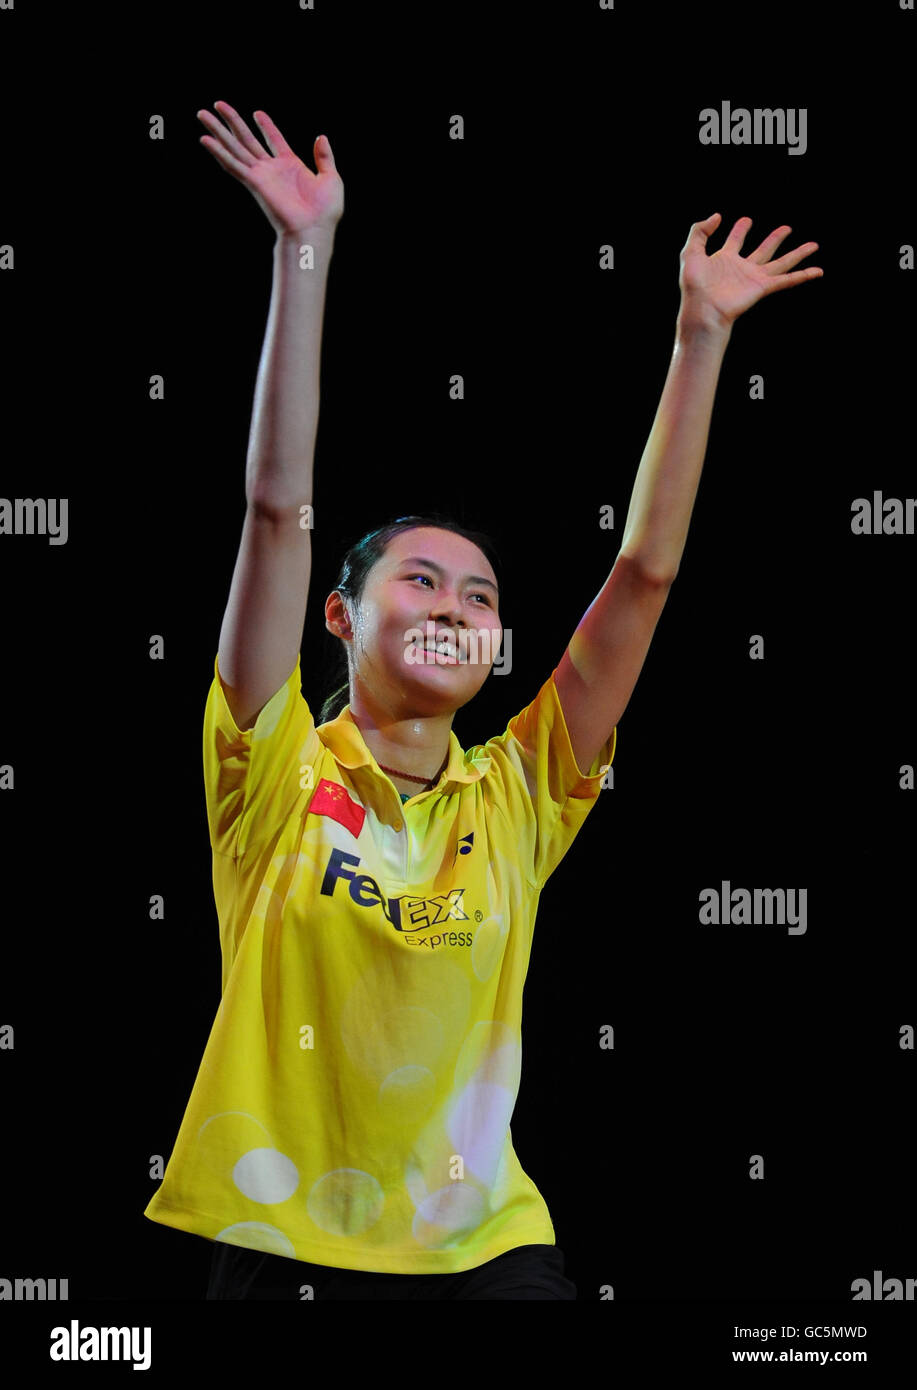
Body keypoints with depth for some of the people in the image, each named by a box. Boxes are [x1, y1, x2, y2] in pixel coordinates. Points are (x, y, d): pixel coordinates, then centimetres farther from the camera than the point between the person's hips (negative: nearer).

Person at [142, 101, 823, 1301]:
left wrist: (701, 337, -1)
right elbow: (281, 509, -10)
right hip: (287, 1246, -2)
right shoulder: (281, 775, -3)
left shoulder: (518, 799, 3)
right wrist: (305, 255, -15)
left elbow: (646, 573, 1)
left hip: (486, 1245, 2)